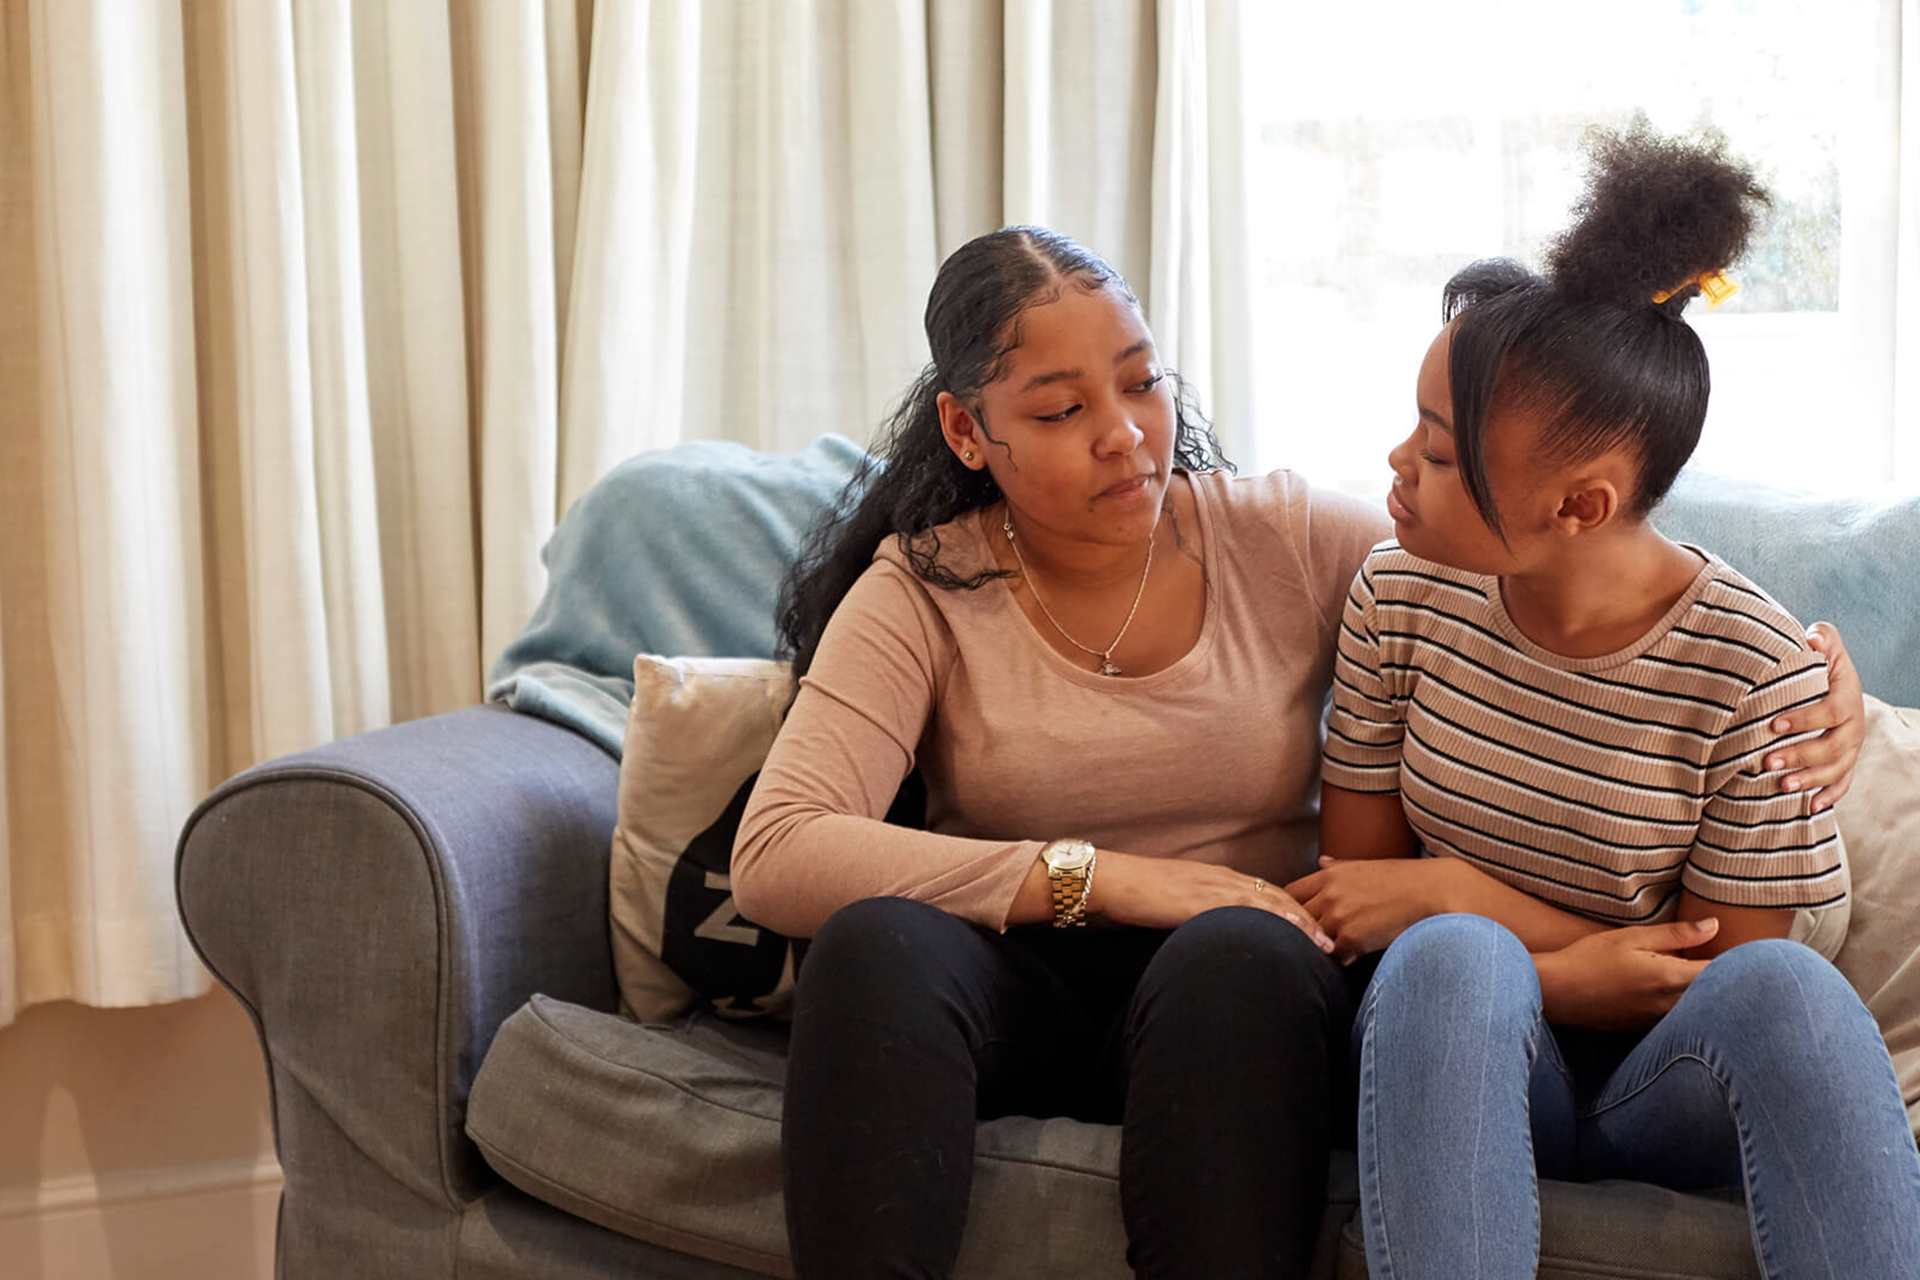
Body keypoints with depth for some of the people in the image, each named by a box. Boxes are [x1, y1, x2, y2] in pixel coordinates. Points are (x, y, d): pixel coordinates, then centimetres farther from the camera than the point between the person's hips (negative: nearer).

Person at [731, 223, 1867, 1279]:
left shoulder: (1288, 540, 2)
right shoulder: (923, 589, -2)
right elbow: (776, 858, -15)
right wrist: (1100, 877, -20)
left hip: (1240, 986, 1)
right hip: (1014, 983, 0)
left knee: (1239, 953, -36)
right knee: (877, 939, -33)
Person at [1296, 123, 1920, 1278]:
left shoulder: (1756, 670, -12)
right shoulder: (1401, 596, -3)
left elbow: (1720, 975, -7)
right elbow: (1351, 888, 2)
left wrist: (1450, 893, -15)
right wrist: (1561, 970, -17)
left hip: (1659, 1089, -1)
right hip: (1460, 1060, 1)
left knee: (1784, 987, -35)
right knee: (1455, 959, -34)